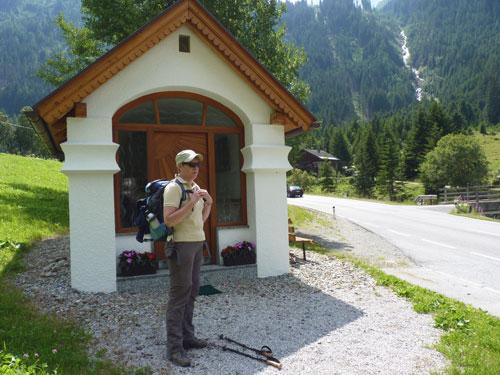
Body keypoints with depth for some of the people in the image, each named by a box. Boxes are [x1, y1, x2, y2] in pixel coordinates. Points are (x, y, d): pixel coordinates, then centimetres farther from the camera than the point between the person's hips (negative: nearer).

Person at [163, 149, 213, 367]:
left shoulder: (195, 188, 15)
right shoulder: (173, 188, -11)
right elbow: (168, 220, -21)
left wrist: (208, 204, 4)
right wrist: (191, 203, -23)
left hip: (197, 244, 9)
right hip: (181, 245, -9)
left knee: (191, 292, 13)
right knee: (179, 295, -6)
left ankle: (187, 337, 24)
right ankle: (174, 347, 1)